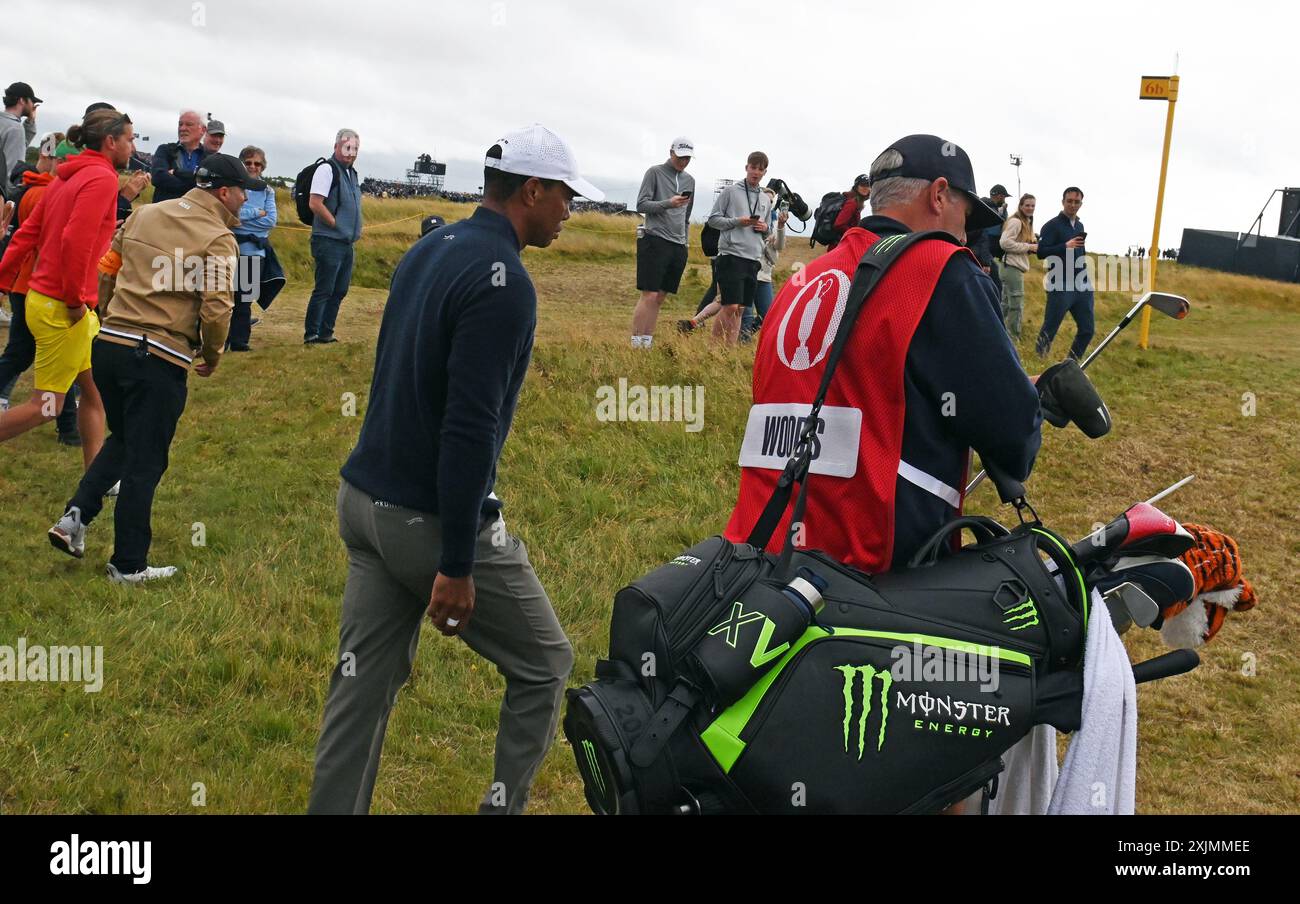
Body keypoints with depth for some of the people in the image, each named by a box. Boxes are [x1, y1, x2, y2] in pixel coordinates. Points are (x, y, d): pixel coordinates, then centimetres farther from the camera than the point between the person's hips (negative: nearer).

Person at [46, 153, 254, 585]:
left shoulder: (143, 215, 11)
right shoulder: (217, 239, -8)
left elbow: (105, 270, 16)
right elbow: (216, 310, -14)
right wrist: (212, 355, 4)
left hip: (108, 344, 6)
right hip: (160, 359, -6)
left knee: (122, 440, 26)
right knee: (144, 462, 5)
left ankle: (75, 516, 11)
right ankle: (128, 565, 14)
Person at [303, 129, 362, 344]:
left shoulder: (352, 173, 17)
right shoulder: (327, 169, -11)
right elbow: (315, 204, -19)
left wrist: (355, 231, 12)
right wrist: (336, 225, -15)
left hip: (346, 243, 9)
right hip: (329, 242, -9)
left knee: (339, 290, 12)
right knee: (324, 290, -7)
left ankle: (325, 334, 20)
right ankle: (311, 335, 0)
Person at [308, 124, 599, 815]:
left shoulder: (428, 249, 10)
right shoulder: (502, 280, -18)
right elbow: (469, 428, -24)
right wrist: (456, 566, -22)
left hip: (364, 499, 9)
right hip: (434, 522, -8)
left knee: (365, 682, 12)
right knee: (543, 666, 10)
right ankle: (504, 804, 16)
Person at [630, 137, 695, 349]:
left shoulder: (689, 180, 19)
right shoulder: (655, 172, 1)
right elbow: (641, 204, -7)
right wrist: (668, 203, -19)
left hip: (678, 246, 6)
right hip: (655, 241, -6)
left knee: (660, 297, 5)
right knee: (649, 296, -11)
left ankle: (647, 344, 8)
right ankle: (635, 344, -10)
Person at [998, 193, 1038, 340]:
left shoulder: (1026, 223, 20)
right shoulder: (1015, 221, -12)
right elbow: (1004, 243, -22)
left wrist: (1034, 246, 4)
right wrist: (1029, 247, -17)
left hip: (1014, 267, 10)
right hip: (1012, 267, -10)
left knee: (1006, 305, 15)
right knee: (1017, 306, -9)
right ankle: (1013, 338, -5)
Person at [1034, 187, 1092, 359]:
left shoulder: (1080, 225, 17)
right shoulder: (1052, 225, -6)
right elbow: (1041, 252, -15)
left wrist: (1086, 276, 19)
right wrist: (1066, 246, -26)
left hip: (1082, 285, 7)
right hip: (1060, 286, -7)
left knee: (1088, 329, 5)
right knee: (1049, 331, -5)